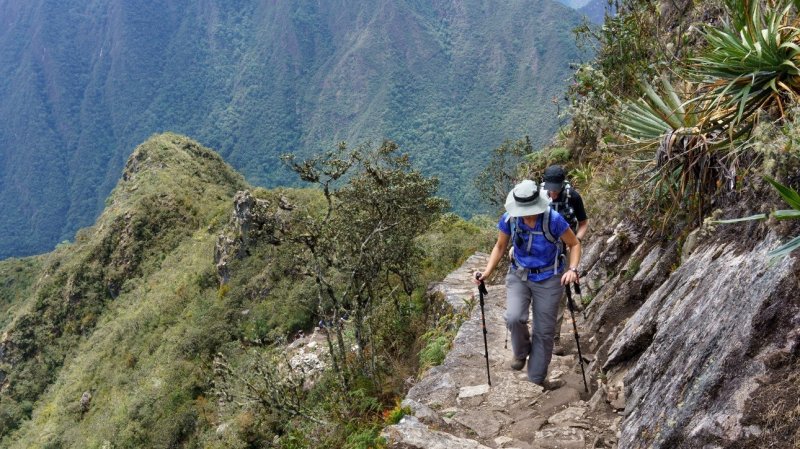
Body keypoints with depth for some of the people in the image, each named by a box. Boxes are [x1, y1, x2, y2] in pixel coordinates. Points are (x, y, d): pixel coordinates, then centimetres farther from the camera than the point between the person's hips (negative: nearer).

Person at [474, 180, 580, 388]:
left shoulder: (553, 219, -23)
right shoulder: (509, 220, -16)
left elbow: (574, 244, -7)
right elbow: (500, 247, 2)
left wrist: (572, 269, -24)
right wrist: (487, 272, -12)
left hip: (548, 280, -1)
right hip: (519, 276, 1)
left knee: (544, 331, 5)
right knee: (514, 317, -23)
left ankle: (537, 379, 24)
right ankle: (522, 351, 10)